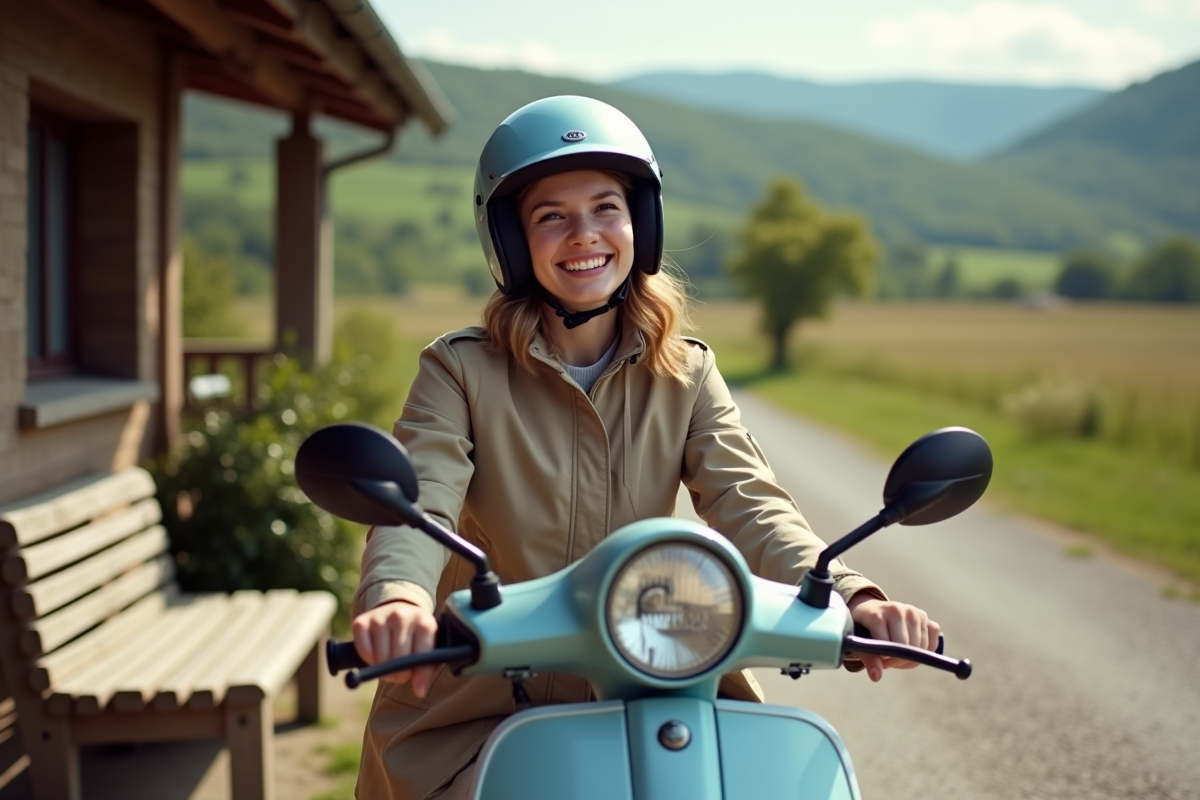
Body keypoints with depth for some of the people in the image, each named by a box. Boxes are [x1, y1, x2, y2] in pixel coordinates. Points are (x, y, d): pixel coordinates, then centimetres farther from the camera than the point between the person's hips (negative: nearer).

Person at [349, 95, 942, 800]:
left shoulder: (687, 375, 6)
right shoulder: (460, 370, -2)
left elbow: (750, 505, -8)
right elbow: (418, 503, -18)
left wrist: (852, 598, -29)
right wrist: (397, 600, -42)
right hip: (476, 717, -2)